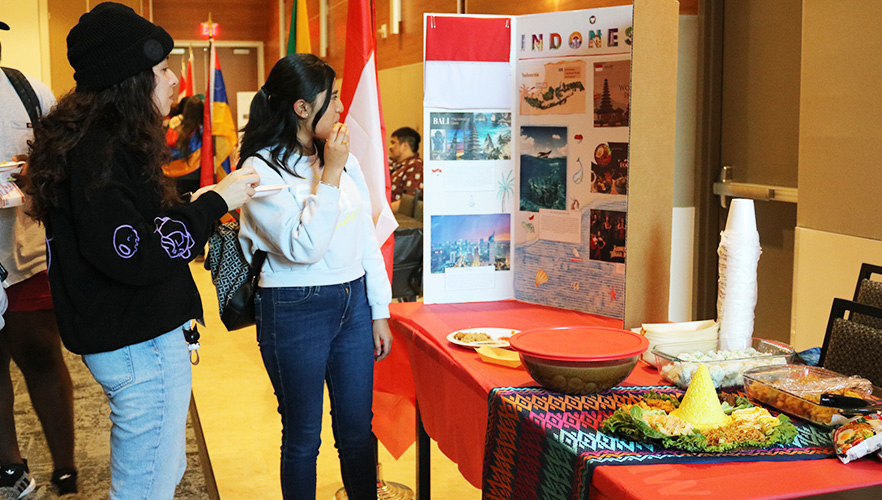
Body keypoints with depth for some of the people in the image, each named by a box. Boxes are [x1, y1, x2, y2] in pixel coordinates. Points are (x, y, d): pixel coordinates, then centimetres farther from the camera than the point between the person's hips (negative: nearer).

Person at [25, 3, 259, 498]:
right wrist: (214, 202, -21)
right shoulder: (98, 152, -21)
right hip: (140, 346, -11)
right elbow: (134, 254, -28)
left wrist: (198, 202, 12)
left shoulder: (105, 141, 11)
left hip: (138, 338, 11)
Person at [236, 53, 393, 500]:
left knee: (358, 431, 13)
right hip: (296, 311, -5)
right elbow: (303, 248, -21)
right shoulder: (261, 170, -11)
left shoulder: (343, 158, 7)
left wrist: (380, 312, 11)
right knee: (303, 437, 9)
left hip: (353, 303, 6)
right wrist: (329, 176, -20)